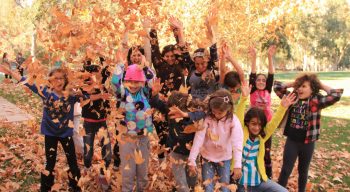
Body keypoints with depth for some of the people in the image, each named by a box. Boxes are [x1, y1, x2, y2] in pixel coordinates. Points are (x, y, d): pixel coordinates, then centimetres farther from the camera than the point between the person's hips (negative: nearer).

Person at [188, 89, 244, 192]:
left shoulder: (233, 121, -17)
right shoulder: (207, 119, -16)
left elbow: (237, 143, -23)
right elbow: (198, 139, -20)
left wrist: (237, 164, -31)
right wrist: (192, 160, -24)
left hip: (224, 159, 0)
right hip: (207, 158, 0)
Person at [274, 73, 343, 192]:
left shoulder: (317, 101, -10)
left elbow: (336, 95, -22)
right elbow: (277, 87, 1)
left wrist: (321, 85, -11)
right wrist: (294, 83, -3)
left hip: (308, 143, -1)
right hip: (291, 141, 1)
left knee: (303, 171, 18)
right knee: (285, 170, 6)